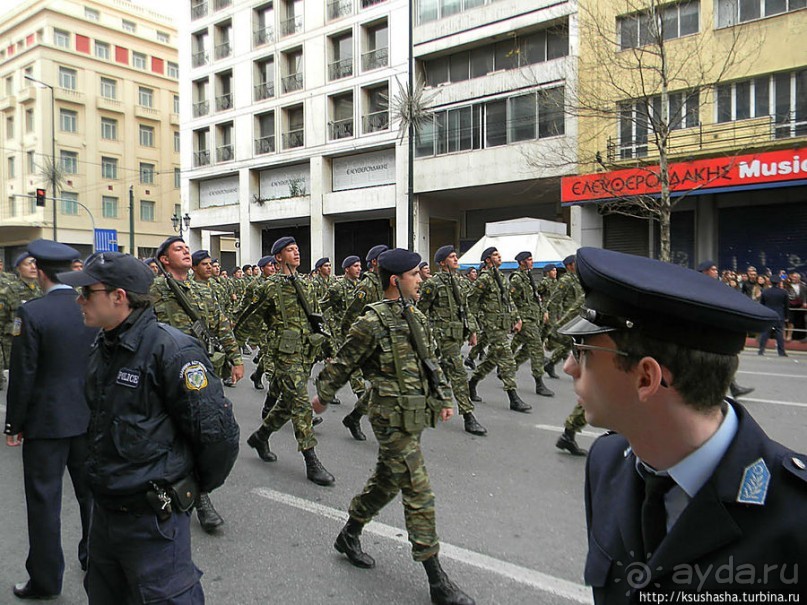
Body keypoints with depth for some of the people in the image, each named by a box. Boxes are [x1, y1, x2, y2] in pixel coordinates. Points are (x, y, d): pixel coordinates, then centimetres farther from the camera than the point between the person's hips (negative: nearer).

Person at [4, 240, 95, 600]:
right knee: (91, 490, 19)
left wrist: (13, 425, -1)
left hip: (46, 420, -4)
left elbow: (22, 375, -13)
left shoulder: (31, 313, -16)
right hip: (90, 417, 5)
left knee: (44, 499, 9)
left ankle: (45, 579, 20)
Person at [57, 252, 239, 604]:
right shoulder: (101, 348, 5)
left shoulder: (171, 350, -23)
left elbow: (217, 431, -23)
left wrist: (199, 486, -8)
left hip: (153, 518, -9)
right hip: (104, 508, 9)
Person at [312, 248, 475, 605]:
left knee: (387, 481, 21)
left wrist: (444, 398, 14)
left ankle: (349, 535, 43)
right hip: (393, 418, -8)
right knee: (418, 493, -4)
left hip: (415, 415, 8)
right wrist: (323, 395, 6)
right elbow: (343, 363, -5)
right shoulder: (372, 322, -16)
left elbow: (431, 361, 17)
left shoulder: (416, 317, 9)